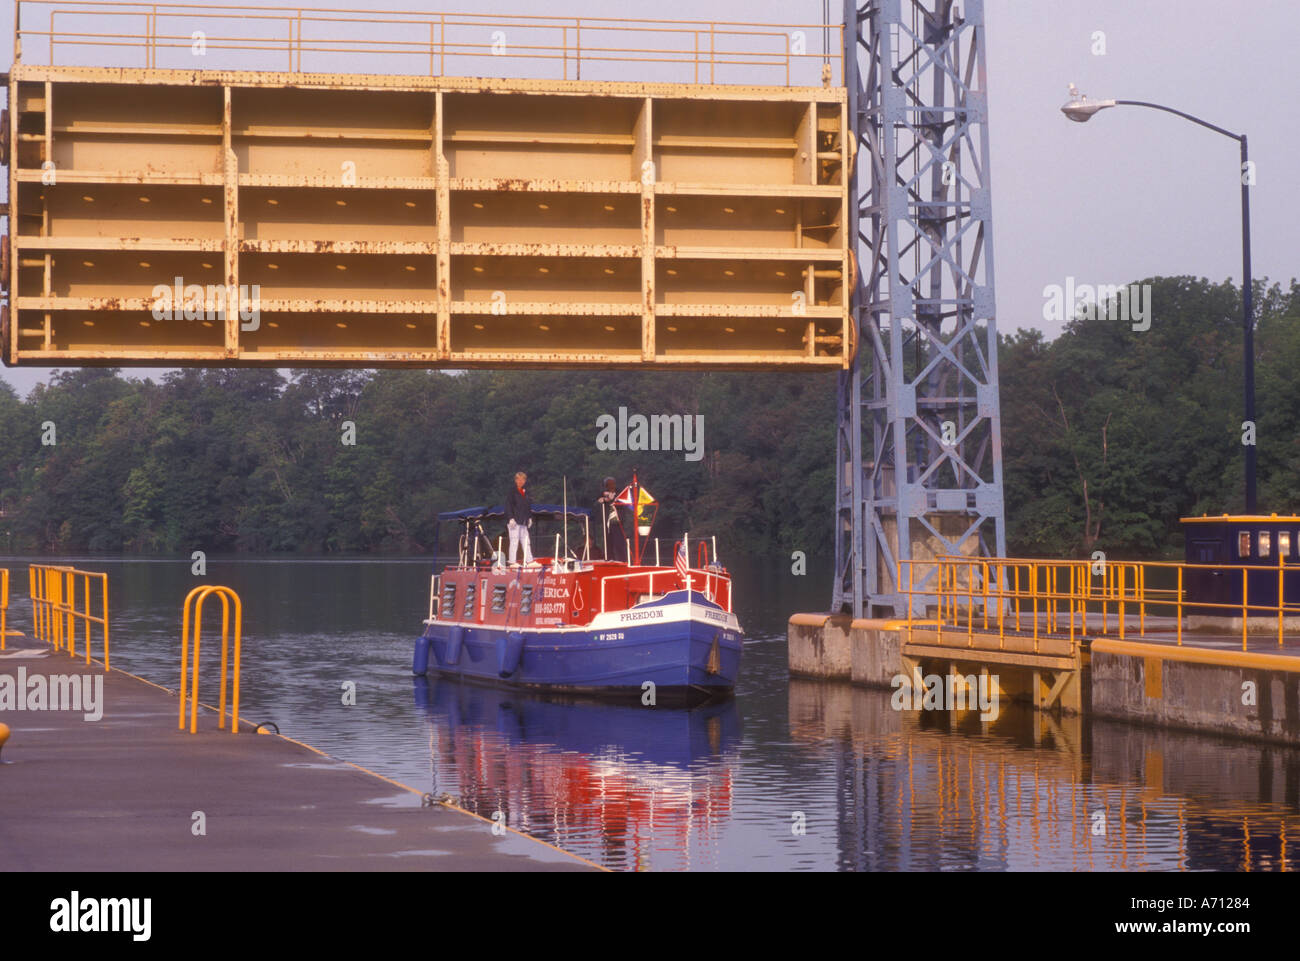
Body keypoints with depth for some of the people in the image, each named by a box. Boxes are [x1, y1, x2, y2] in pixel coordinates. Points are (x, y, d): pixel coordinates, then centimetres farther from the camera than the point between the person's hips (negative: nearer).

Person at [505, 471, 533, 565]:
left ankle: (529, 560, 9)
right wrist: (511, 518, -17)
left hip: (523, 521, 7)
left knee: (526, 540, 7)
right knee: (514, 540, -6)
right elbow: (508, 505, -10)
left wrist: (530, 518, 16)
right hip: (514, 521, -7)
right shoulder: (512, 491, -5)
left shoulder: (525, 492, 16)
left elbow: (529, 506, 23)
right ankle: (511, 561, -3)